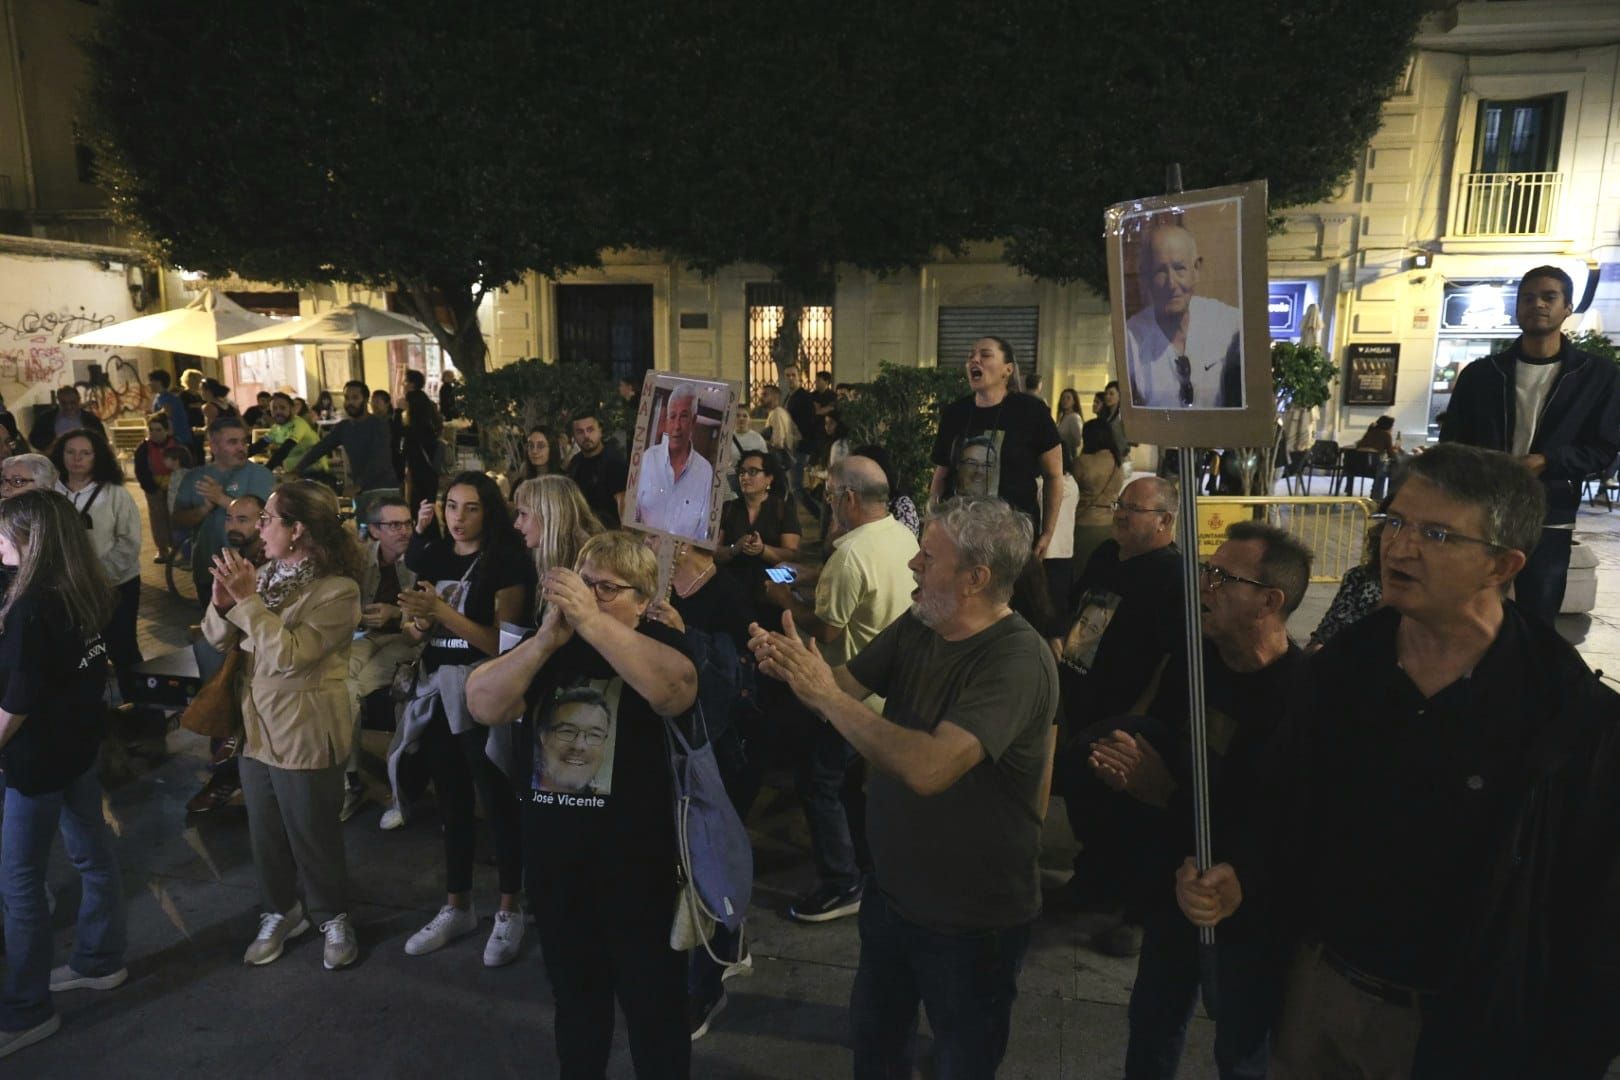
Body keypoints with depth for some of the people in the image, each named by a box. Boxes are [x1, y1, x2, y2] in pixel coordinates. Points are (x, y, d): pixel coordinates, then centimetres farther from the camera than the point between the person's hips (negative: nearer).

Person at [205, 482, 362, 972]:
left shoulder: (337, 590, -19)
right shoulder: (267, 572, 2)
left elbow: (289, 655, -27)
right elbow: (219, 638, 4)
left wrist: (248, 599, -27)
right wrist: (221, 601, -17)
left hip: (305, 735, -7)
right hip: (256, 726, 7)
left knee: (313, 835, 10)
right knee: (265, 832, 21)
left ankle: (333, 918, 32)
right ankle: (280, 912, 41)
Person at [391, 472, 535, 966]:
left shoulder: (506, 562, -10)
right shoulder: (432, 556, 9)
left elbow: (501, 643, -17)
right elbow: (414, 633, 14)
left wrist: (443, 611, -23)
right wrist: (414, 623, -8)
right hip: (436, 690, 6)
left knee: (498, 802, 1)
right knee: (452, 802, 16)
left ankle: (509, 913, 16)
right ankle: (456, 908, 30)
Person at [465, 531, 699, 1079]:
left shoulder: (658, 643, -10)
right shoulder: (548, 648, 3)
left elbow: (677, 690, -33)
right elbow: (484, 705, -10)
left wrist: (592, 621, -37)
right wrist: (546, 639, -24)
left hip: (636, 859, -4)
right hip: (553, 854, 4)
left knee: (653, 1002, 9)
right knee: (573, 994, 23)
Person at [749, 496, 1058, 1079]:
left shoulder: (1017, 660, -30)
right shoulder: (916, 627, -4)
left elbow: (928, 768, -39)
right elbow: (845, 684, -3)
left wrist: (825, 693, -32)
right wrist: (790, 664, -24)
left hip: (971, 918, -7)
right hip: (892, 887, 7)